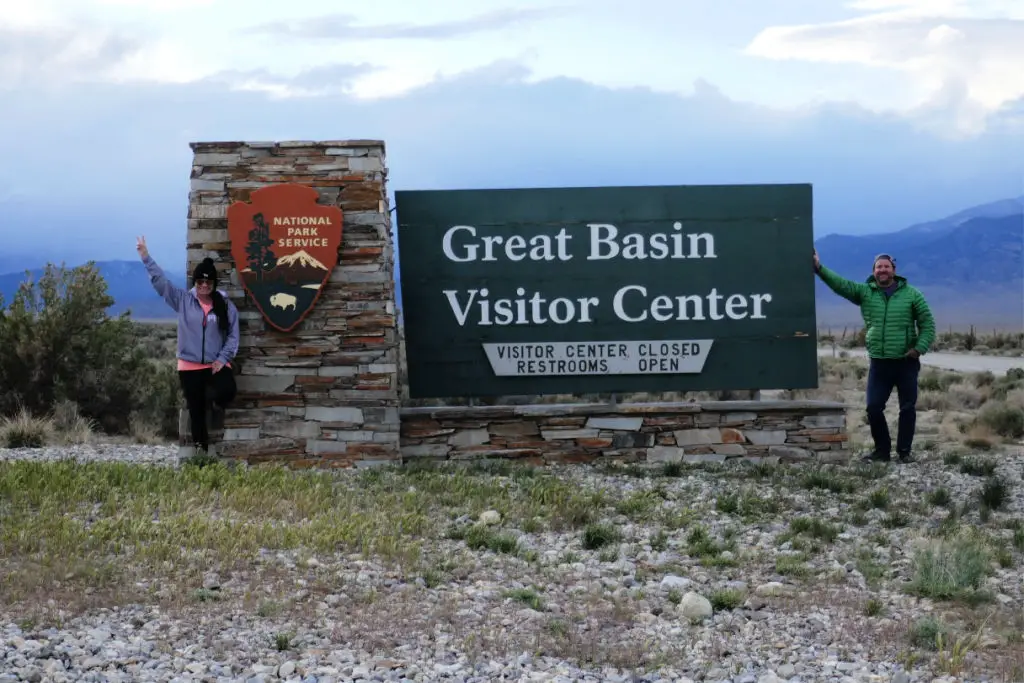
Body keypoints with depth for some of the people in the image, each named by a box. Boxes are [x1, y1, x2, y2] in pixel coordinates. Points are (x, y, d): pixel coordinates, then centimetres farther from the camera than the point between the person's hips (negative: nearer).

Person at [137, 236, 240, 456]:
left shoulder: (226, 306, 1)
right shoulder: (183, 300, 2)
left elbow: (233, 336, 2)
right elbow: (160, 281, -2)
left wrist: (223, 358, -9)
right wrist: (146, 257, -10)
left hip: (216, 364, -1)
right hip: (190, 365, 1)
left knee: (226, 391, -29)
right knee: (196, 411, 4)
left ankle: (215, 401, 8)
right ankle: (201, 451, 15)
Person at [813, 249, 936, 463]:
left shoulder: (911, 294, 1)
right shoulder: (864, 292, 5)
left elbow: (927, 324, 1)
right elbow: (839, 284, -8)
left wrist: (920, 348, -12)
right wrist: (819, 268, -21)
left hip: (906, 363, -1)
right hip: (879, 363, 1)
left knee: (908, 408, 4)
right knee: (874, 408, -2)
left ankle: (904, 451, 15)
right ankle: (882, 450, 13)